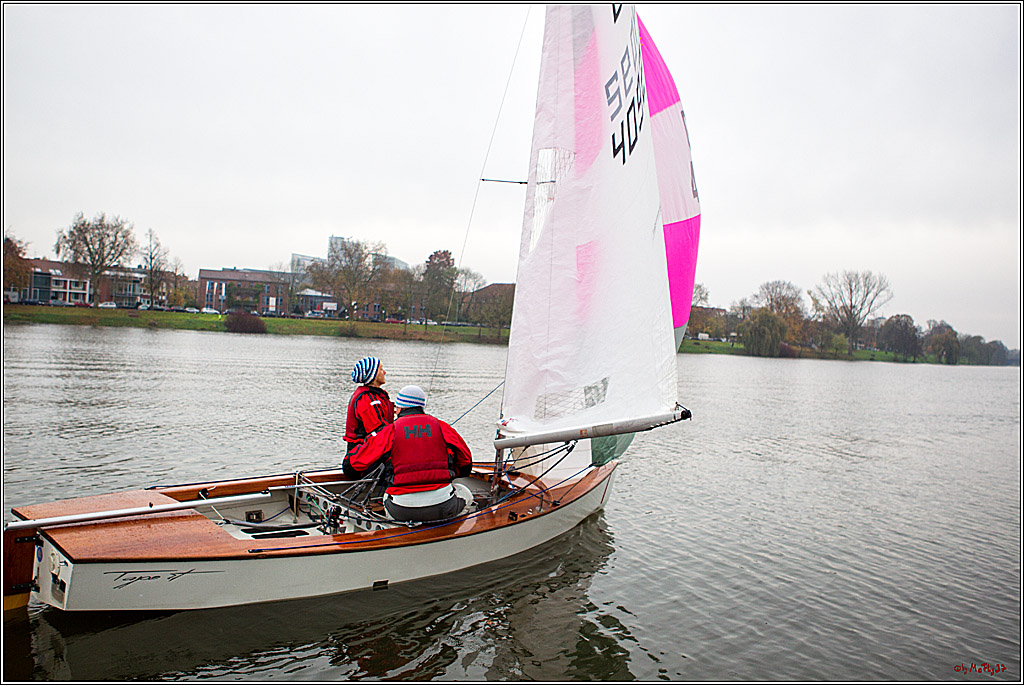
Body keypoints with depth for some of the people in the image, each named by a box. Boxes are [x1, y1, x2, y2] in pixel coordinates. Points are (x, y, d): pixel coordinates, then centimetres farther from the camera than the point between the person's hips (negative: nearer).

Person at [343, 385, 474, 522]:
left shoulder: (389, 431, 5)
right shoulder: (442, 427, 9)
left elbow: (351, 466, 10)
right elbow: (466, 464, 18)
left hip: (401, 512, 1)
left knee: (387, 495, 34)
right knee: (464, 493, 28)